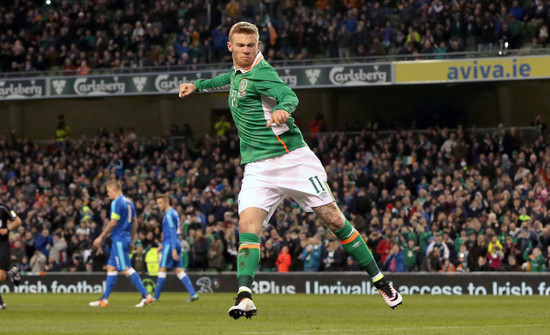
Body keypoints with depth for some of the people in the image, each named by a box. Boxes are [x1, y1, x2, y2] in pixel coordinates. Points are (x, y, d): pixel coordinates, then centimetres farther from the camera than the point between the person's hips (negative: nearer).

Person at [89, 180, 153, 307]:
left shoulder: (117, 203, -13)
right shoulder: (129, 202, 15)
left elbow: (113, 223, -18)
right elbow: (134, 223, 18)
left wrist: (101, 237, -13)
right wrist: (131, 240, 22)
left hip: (119, 239, -10)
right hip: (126, 238, 10)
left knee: (126, 269, -9)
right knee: (111, 268, 11)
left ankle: (146, 295, -13)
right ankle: (104, 299, 12)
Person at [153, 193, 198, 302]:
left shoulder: (169, 214, -12)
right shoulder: (174, 213, 18)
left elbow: (172, 232, -19)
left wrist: (173, 249, -23)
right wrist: (163, 245, 29)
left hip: (169, 244, -9)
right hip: (176, 244, 9)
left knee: (162, 269, -3)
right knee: (178, 270, 5)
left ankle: (156, 296, 1)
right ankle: (193, 294, -4)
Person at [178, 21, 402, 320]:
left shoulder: (260, 73, -11)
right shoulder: (238, 72, 13)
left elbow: (289, 95, -31)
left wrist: (283, 109, -52)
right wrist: (197, 85, 38)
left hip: (292, 158, -6)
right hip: (258, 168, 6)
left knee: (334, 220, -3)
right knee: (248, 224, -17)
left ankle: (380, 281, 10)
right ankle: (244, 296, -27)